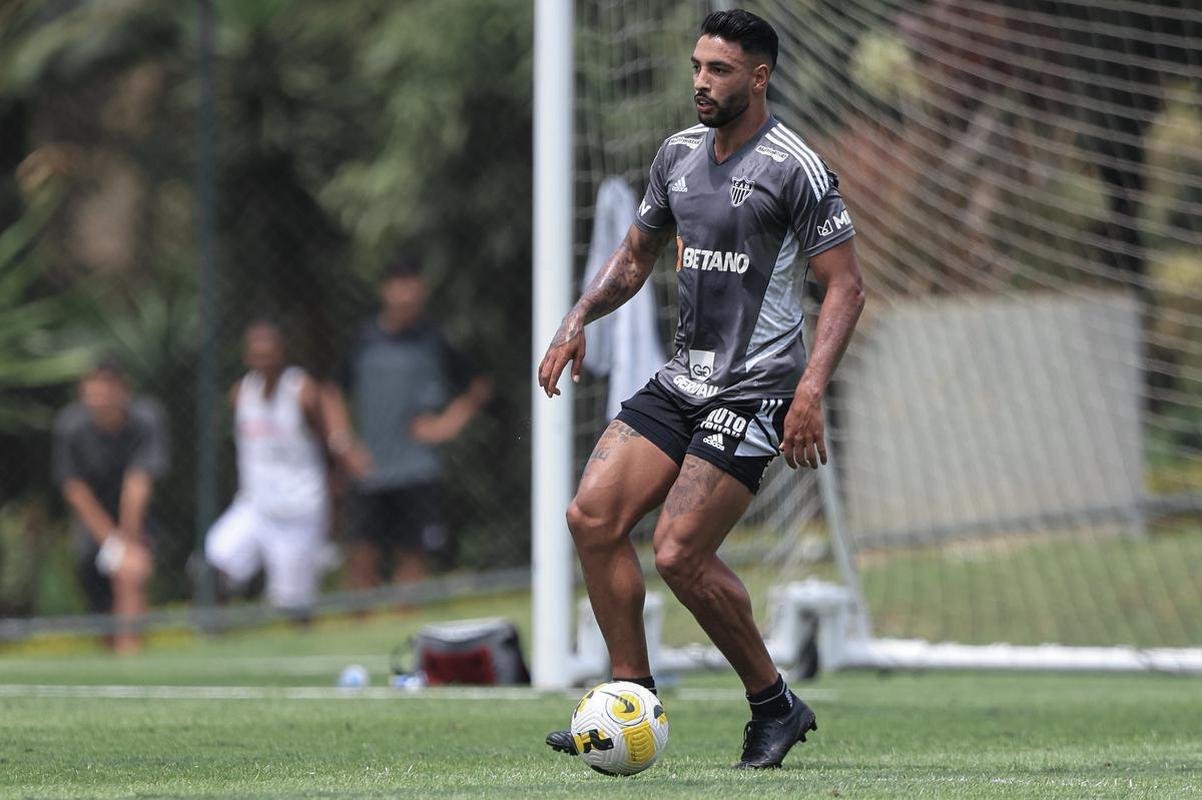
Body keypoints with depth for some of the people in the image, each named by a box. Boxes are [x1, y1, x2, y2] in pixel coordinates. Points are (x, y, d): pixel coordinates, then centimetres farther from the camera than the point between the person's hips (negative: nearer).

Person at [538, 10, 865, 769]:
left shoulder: (794, 167, -10)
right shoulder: (678, 153, 11)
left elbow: (846, 287, -11)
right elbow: (635, 257, 23)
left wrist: (811, 391, -21)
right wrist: (578, 321, 6)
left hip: (755, 389, -7)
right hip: (681, 379, 7)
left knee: (680, 553, -14)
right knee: (593, 515, -7)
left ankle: (775, 705, 5)